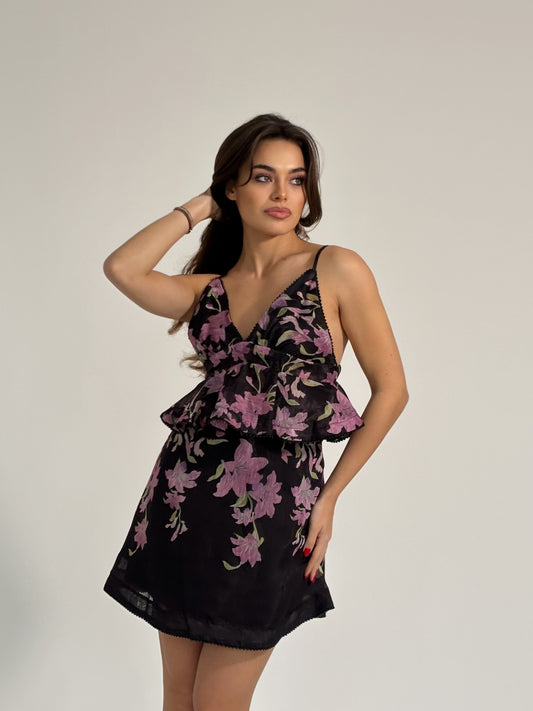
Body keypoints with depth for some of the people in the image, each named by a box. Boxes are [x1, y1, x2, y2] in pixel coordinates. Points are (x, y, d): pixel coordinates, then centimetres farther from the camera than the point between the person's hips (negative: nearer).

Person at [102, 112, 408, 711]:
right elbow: (121, 269, -9)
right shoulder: (209, 288, 9)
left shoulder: (337, 270, -2)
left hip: (273, 506, -4)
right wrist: (198, 208, 4)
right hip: (185, 494, 4)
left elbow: (391, 390, -1)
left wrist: (328, 497, -1)